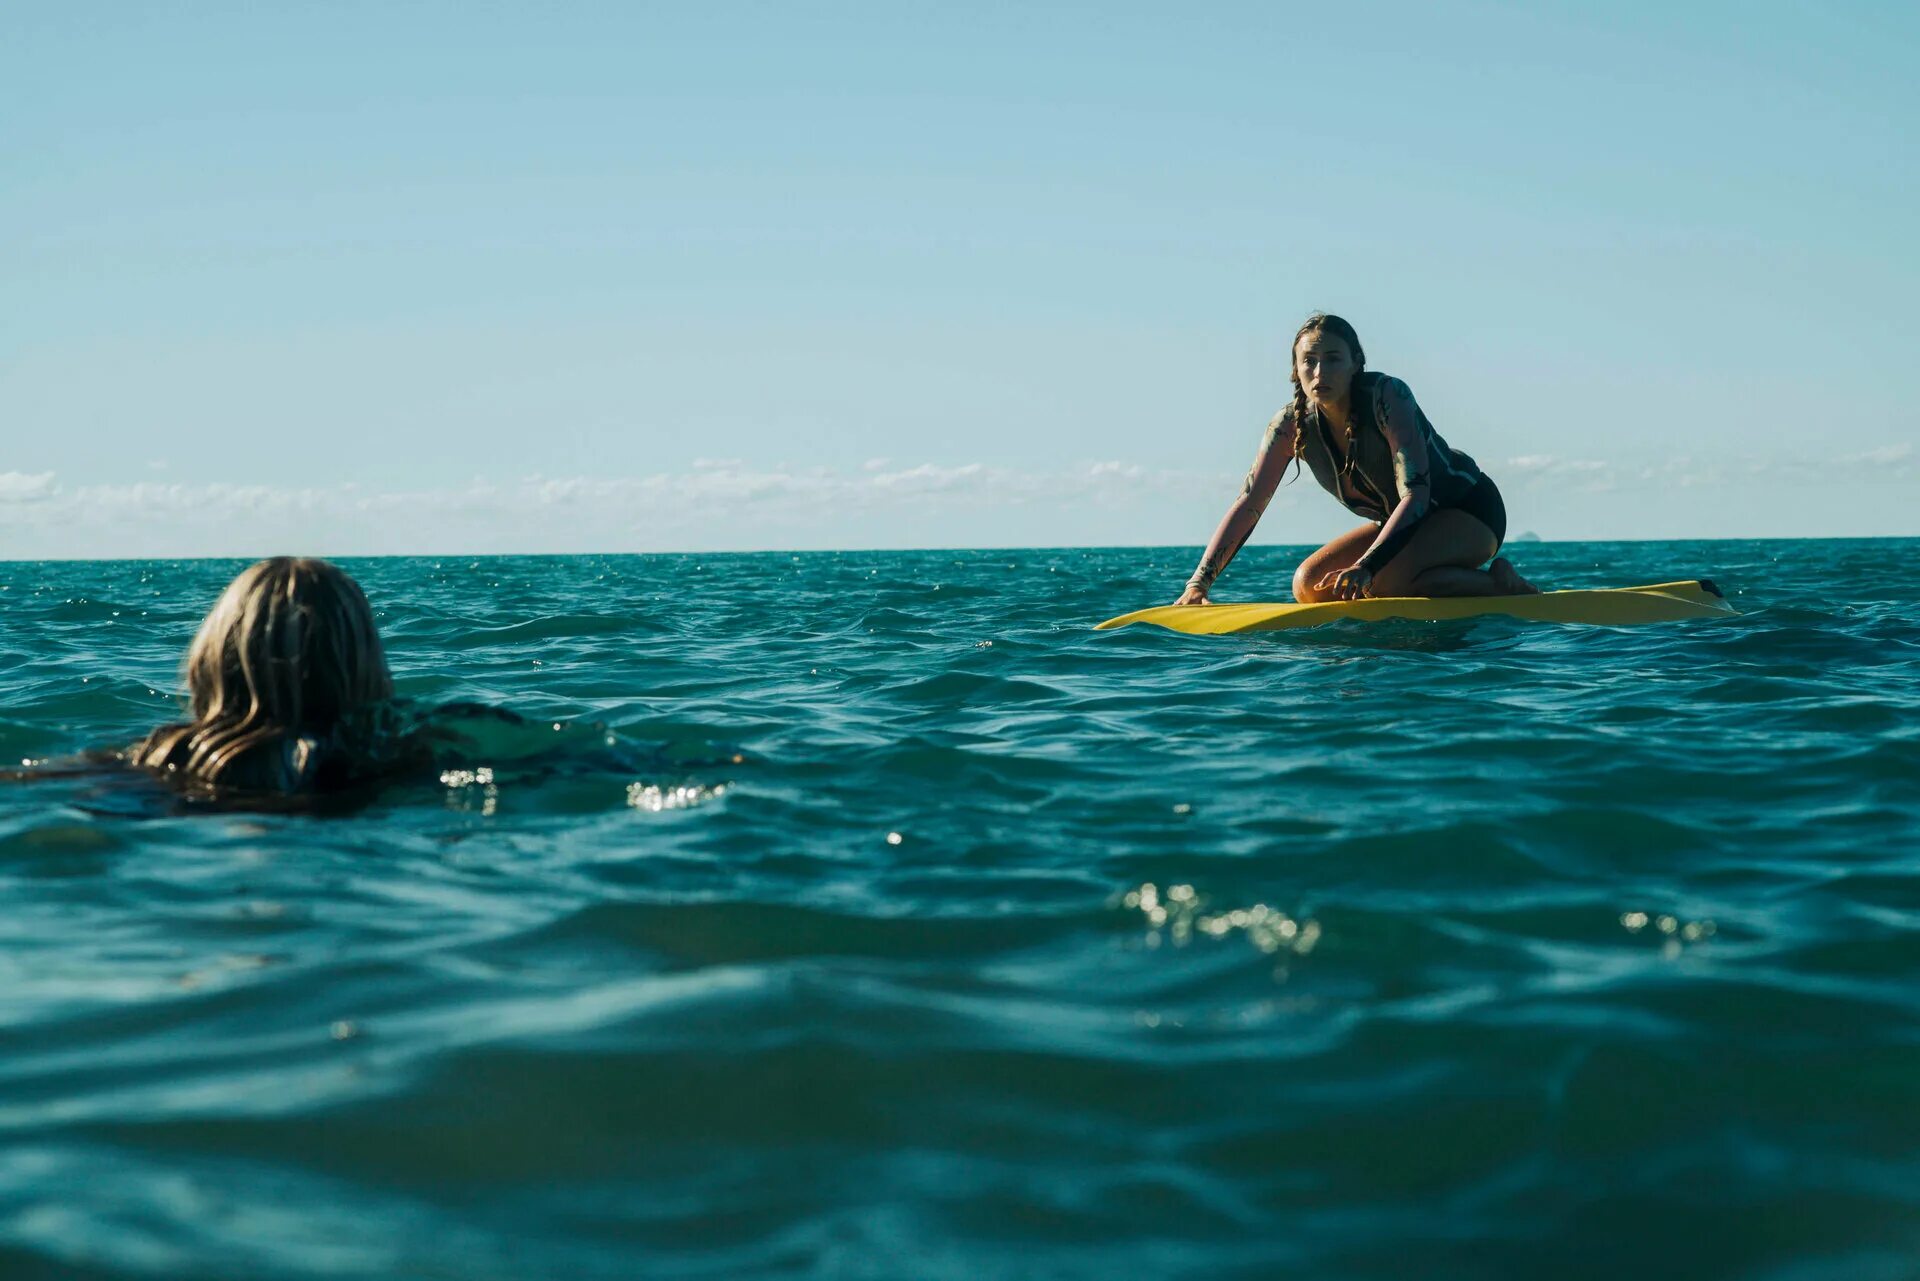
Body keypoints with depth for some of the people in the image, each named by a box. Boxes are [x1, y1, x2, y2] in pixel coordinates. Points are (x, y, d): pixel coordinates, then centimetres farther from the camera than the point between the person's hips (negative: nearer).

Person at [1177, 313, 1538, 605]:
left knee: (1382, 579, -33)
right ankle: (1435, 582, 4)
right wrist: (1199, 583, -22)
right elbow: (1248, 505, -12)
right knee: (1309, 586, -9)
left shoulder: (1387, 396, -26)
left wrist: (1366, 566, -45)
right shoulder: (1291, 424, -11)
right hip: (1400, 524, 7)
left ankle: (1498, 584, -10)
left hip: (1471, 511, -6)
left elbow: (1416, 494, -33)